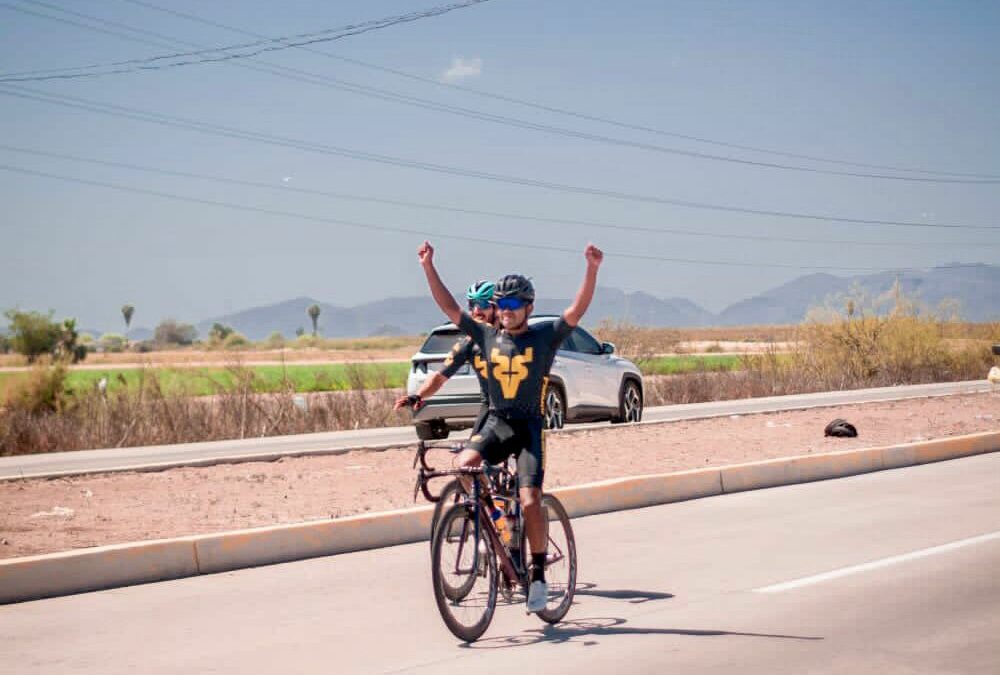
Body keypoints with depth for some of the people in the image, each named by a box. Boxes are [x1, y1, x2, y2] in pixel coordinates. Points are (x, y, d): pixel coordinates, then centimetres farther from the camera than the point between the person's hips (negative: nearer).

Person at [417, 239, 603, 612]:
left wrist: (592, 269, -27)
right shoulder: (487, 336, 6)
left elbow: (578, 309, -13)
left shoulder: (545, 337, -2)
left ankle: (538, 572, 3)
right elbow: (449, 306, 4)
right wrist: (429, 267, -4)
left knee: (530, 502, -15)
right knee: (465, 464, -27)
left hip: (530, 426, -3)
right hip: (496, 422, 3)